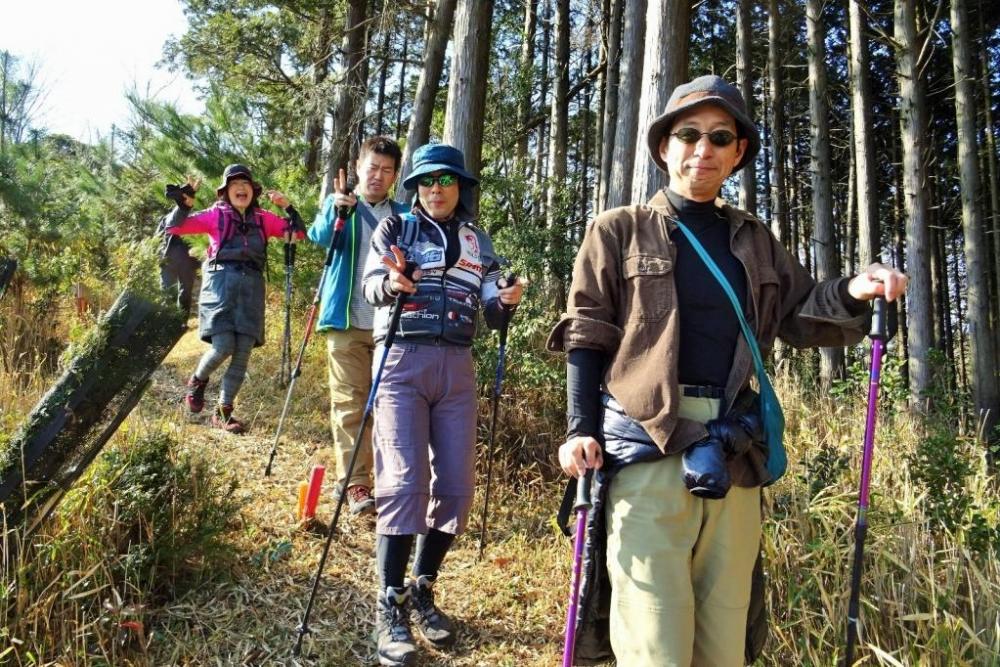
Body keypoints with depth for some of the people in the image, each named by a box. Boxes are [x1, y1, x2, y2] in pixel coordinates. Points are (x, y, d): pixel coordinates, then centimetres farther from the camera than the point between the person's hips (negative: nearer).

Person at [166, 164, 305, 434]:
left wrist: (287, 206, 4)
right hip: (221, 283, -3)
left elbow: (299, 232, 15)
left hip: (251, 287, 3)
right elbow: (174, 227, 4)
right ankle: (197, 381, 18)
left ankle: (223, 412, 14)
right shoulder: (216, 215, 8)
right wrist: (184, 203, -9)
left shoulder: (263, 218, 15)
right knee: (223, 347, -16)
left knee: (243, 354, 0)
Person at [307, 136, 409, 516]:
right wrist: (338, 210, -34)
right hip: (348, 323, -2)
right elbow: (320, 236, -13)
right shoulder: (337, 205, 7)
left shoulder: (403, 215, 13)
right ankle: (355, 484, 0)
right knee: (351, 404, -4)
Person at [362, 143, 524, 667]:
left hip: (456, 367, 4)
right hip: (403, 361, -3)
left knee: (456, 487, 2)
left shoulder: (477, 241, 15)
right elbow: (370, 286, -9)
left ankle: (422, 590, 19)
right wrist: (391, 282, -31)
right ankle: (390, 605, 0)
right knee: (405, 482, -12)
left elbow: (490, 314, 11)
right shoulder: (395, 228, 7)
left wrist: (505, 302, -12)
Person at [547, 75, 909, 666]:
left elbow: (801, 319, 14)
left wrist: (852, 294, -6)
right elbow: (587, 339, 0)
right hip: (645, 446, -4)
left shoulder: (755, 240, 17)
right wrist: (581, 430, -9)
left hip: (733, 453, 5)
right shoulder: (619, 231, 5)